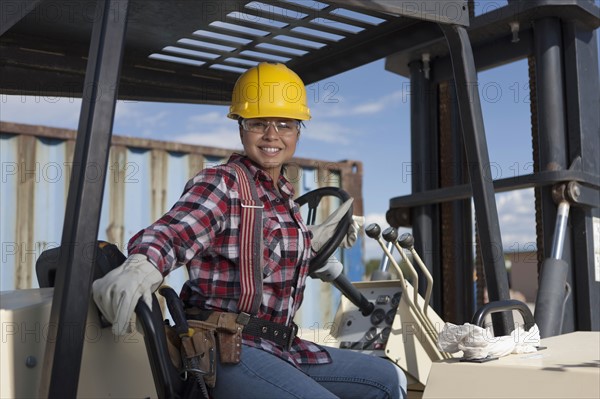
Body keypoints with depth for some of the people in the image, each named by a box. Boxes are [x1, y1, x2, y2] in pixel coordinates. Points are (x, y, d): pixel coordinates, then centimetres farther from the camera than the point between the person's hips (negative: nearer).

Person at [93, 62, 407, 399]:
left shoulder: (284, 193, 13)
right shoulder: (221, 184, -10)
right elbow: (171, 231, -29)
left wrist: (319, 239, 28)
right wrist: (142, 266, -50)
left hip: (276, 347, 8)